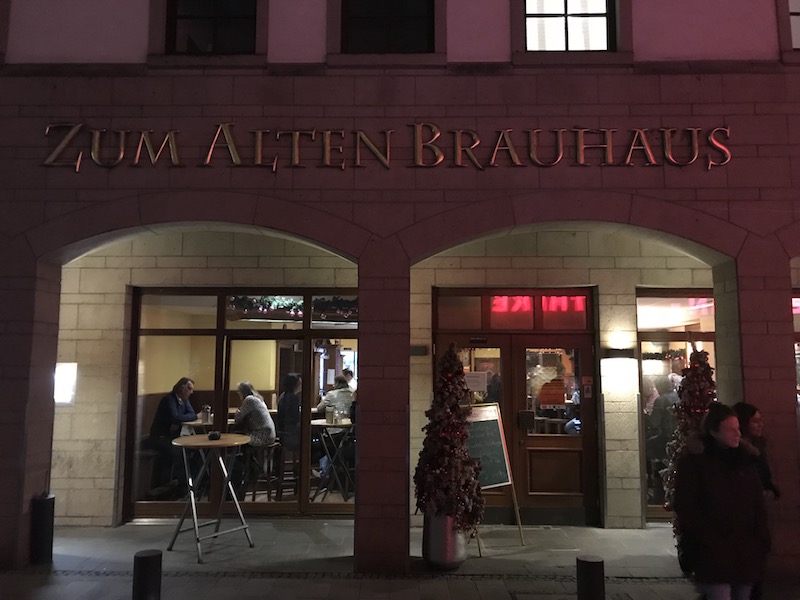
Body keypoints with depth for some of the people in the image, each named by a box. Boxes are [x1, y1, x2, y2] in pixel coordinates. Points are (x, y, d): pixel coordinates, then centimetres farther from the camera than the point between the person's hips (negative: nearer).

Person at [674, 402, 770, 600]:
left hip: (746, 554, 5)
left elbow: (758, 505, 13)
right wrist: (714, 542, -13)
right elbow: (686, 509, -9)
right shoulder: (693, 463, -7)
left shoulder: (745, 461, 10)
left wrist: (762, 541, 3)